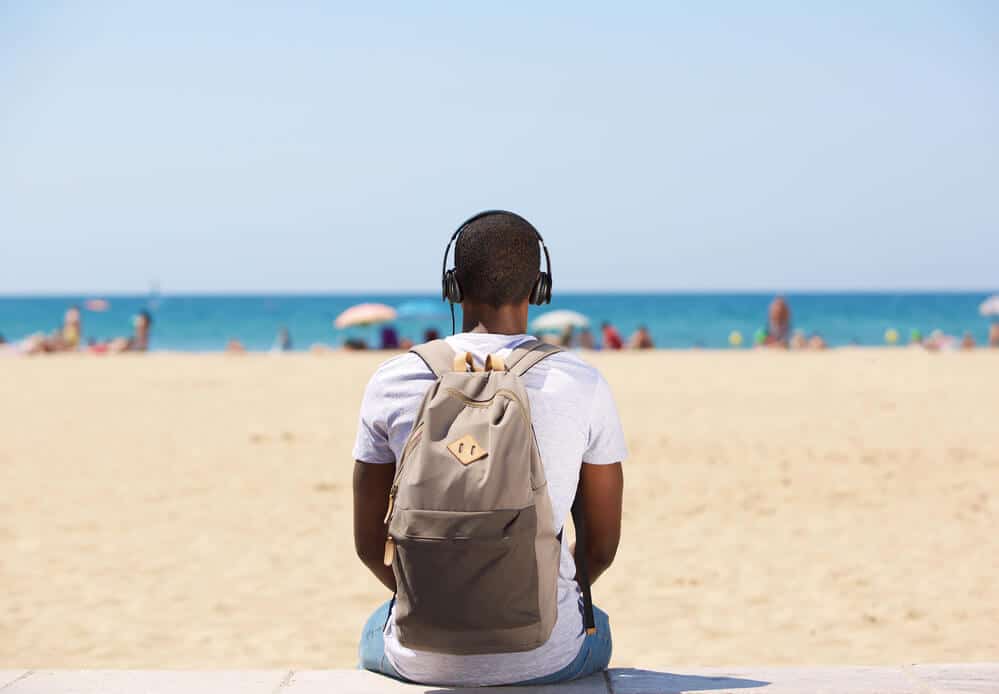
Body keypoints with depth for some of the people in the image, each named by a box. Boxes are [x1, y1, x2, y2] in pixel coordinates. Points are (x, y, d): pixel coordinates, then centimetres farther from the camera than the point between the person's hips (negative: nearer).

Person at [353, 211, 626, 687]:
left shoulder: (392, 383, -6)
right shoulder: (583, 385, -7)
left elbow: (369, 544, 1)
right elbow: (602, 545, 2)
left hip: (424, 659, 0)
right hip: (547, 657, 0)